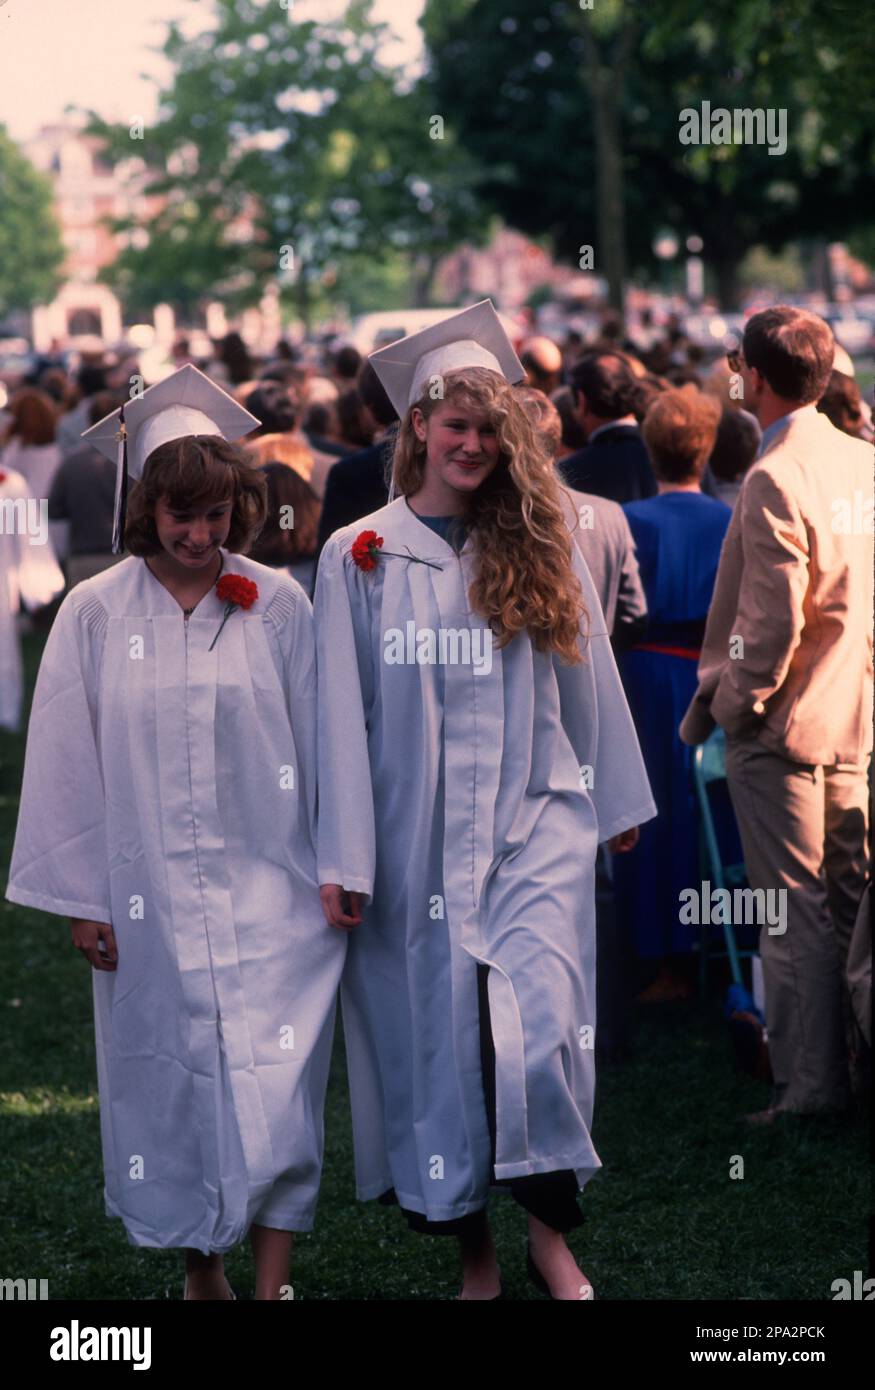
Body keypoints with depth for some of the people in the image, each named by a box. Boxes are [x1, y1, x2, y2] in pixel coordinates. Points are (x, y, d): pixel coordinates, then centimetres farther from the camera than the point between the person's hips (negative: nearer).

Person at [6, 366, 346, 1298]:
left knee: (275, 1098, -6)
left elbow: (314, 743, 4)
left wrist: (332, 867, 5)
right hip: (148, 899, 1)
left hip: (267, 897, 0)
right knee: (171, 1089, 9)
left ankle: (271, 1287, -2)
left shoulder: (279, 606, 0)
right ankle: (201, 1269, 26)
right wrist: (78, 895, 1)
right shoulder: (95, 614, -1)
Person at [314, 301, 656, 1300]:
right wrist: (340, 858, -4)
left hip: (532, 825, 0)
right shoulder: (360, 557, 1)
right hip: (415, 837, 0)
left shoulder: (542, 549, 6)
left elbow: (589, 681, 15)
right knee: (433, 1039, 4)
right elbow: (340, 713, 0)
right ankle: (473, 1254, 17)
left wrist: (618, 800, 21)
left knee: (539, 1028, -14)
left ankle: (551, 1233, 2)